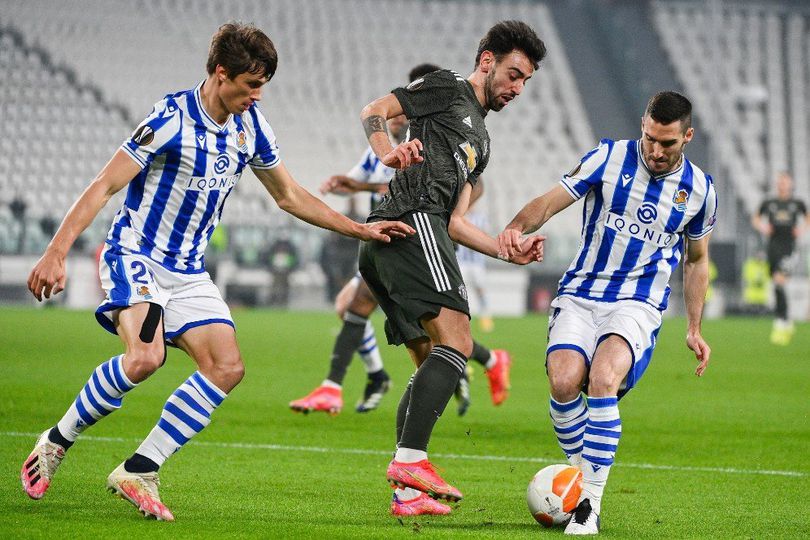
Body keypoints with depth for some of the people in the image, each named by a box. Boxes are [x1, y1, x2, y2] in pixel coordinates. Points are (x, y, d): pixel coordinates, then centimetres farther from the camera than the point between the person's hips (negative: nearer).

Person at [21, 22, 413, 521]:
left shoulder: (250, 125, 4)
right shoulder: (172, 119, -17)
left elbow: (289, 195, 19)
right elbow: (104, 186, -18)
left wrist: (361, 230, 14)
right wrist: (56, 254, -26)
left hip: (189, 272, 7)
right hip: (135, 256, -7)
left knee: (227, 367, -11)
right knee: (145, 357, -30)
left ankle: (139, 471, -7)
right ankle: (57, 442, -8)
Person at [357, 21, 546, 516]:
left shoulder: (480, 142, 34)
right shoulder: (449, 89, 11)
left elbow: (455, 223, 26)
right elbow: (374, 111, 0)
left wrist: (510, 252, 16)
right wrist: (389, 152, -20)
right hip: (413, 218, -10)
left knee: (433, 363, 9)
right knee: (457, 341, -20)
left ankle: (406, 491, 4)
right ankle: (411, 459, -30)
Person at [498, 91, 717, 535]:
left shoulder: (699, 189, 4)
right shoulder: (609, 158, -2)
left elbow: (697, 260, 19)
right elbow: (550, 201, -6)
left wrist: (694, 328, 17)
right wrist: (517, 227, -28)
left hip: (638, 305, -1)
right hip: (580, 296, 1)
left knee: (602, 379, -30)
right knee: (564, 381, -25)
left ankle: (590, 503, -25)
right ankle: (581, 471, 1)